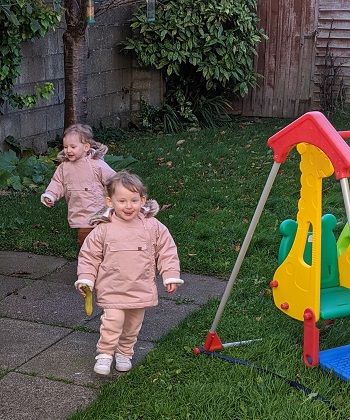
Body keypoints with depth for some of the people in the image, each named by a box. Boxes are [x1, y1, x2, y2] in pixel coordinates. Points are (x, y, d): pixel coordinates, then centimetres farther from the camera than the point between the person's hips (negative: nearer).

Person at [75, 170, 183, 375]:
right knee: (112, 322, -14)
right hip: (112, 289, -2)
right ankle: (104, 354, 4)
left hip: (141, 288, 2)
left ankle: (125, 354, 35)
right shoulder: (103, 230, -8)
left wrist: (171, 276, -1)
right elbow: (89, 256, 1)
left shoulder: (153, 227, -5)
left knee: (133, 326, 15)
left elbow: (167, 251, 3)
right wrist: (85, 280, -5)